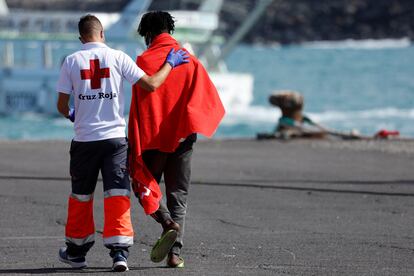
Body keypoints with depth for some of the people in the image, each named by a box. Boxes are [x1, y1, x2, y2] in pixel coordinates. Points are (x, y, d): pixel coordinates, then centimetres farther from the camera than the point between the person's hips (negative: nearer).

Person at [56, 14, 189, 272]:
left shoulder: (72, 61, 0)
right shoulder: (118, 57, -2)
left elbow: (62, 105, 2)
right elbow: (151, 84, -3)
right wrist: (170, 64, 13)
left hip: (84, 139, 1)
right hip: (115, 137, -1)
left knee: (81, 195, 14)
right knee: (118, 195, 1)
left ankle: (77, 251, 25)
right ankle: (119, 251, -10)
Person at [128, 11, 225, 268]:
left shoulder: (144, 61, -6)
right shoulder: (190, 61, 5)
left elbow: (137, 106, -8)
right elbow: (212, 100, 2)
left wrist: (134, 145, -6)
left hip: (152, 138, -3)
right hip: (182, 138, 3)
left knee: (144, 186, 11)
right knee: (178, 195, 8)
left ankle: (168, 223, -16)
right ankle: (175, 253, -1)